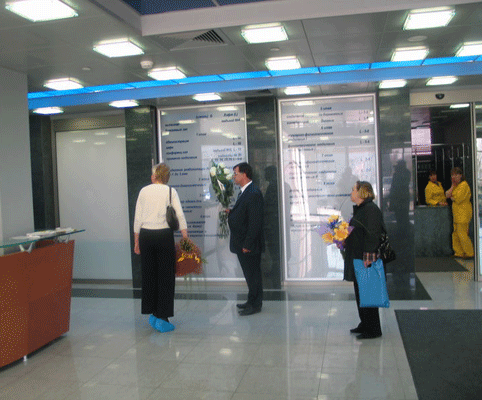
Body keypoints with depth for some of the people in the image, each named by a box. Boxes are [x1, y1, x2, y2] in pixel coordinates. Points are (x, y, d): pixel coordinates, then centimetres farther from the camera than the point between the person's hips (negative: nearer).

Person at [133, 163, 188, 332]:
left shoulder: (144, 191, 4)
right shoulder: (170, 191, -2)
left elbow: (137, 218, 4)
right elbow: (180, 216, -9)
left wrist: (136, 241, 12)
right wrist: (186, 240, -5)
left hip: (145, 235, 3)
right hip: (164, 235, -3)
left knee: (149, 274, 13)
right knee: (166, 276, 3)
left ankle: (152, 314, 22)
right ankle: (162, 318, 3)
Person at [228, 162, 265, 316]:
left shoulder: (254, 193, -18)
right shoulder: (244, 192, 14)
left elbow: (254, 222, -22)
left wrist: (247, 244, -22)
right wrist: (230, 212, 3)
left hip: (249, 244, -10)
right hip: (242, 243, 10)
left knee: (253, 274, 1)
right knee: (250, 273, 18)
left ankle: (255, 305, 13)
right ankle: (252, 301, 29)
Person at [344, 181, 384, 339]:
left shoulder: (370, 209, -16)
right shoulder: (359, 209, 16)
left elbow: (372, 235, -22)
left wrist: (368, 257, -25)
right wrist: (343, 239, 12)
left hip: (366, 259, -10)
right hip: (357, 258, 10)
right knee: (360, 292, 17)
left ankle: (373, 329, 8)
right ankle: (365, 324, 29)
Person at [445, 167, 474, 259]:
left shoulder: (464, 185, -11)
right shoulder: (456, 185, 18)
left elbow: (458, 199, -16)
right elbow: (447, 195, 9)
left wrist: (452, 198, 2)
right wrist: (453, 186, 0)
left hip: (463, 213, -9)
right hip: (457, 213, 9)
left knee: (462, 234, -8)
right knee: (456, 234, 10)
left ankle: (469, 253, 2)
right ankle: (459, 252, 17)